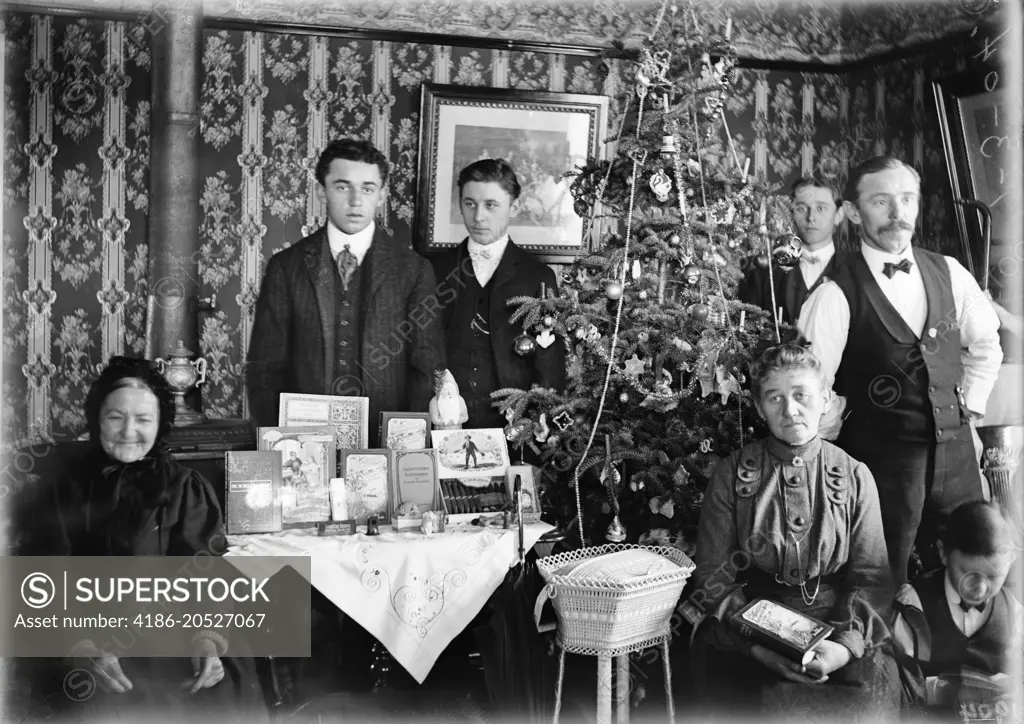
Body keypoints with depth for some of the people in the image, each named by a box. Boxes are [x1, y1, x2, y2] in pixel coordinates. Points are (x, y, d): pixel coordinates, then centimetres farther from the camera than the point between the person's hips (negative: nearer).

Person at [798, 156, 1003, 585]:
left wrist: (970, 403, 10)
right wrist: (843, 440, -4)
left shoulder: (947, 273, 2)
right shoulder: (837, 295, -13)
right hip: (882, 461, -4)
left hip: (956, 451, 5)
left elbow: (984, 344, 18)